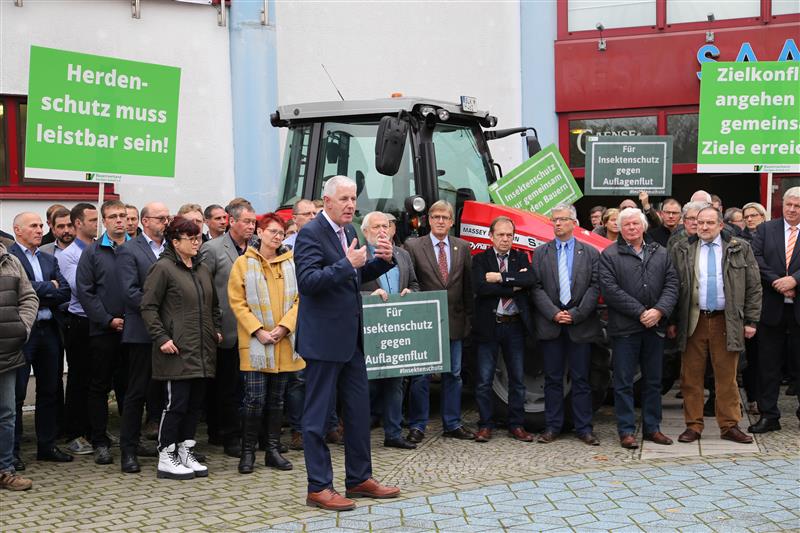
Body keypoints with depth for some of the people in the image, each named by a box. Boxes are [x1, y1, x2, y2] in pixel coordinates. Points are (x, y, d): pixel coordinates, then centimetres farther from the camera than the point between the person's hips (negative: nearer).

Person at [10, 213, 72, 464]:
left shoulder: (49, 259, 16)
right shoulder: (9, 256, -4)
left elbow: (65, 292, 5)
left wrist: (39, 293, -9)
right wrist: (50, 287, -6)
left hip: (49, 330, 7)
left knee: (49, 391, 11)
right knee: (16, 393, 0)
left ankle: (47, 445, 21)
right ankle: (11, 450, 9)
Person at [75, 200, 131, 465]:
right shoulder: (92, 252, 1)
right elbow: (84, 291, -4)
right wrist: (108, 320, -10)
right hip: (103, 331, -1)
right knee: (100, 386, 5)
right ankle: (100, 443, 13)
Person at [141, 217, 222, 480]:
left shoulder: (203, 269, 16)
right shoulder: (163, 268, -7)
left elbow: (213, 306, 28)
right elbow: (148, 307, -9)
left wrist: (217, 330, 15)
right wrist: (161, 338, -15)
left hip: (202, 350, 7)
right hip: (177, 350, -7)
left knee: (195, 403, 10)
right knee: (176, 403, -5)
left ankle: (186, 452, 20)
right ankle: (166, 459, 3)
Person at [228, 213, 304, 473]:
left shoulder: (291, 263, 8)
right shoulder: (243, 263, 1)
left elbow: (300, 299, 3)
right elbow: (237, 302, -3)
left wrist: (284, 327, -10)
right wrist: (258, 331, -13)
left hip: (285, 341, 3)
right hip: (255, 343, -3)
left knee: (277, 398, 10)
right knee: (255, 398, -6)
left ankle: (273, 450, 18)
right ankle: (248, 452, 6)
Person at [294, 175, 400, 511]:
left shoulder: (348, 231, 12)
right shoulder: (311, 234, -13)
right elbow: (307, 281, -22)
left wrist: (383, 260, 4)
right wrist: (347, 264, -27)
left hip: (350, 338, 9)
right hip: (323, 338, -9)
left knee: (359, 408, 14)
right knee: (318, 414, 1)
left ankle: (359, 478, 25)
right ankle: (319, 488, 9)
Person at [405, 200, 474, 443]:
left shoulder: (463, 248, 8)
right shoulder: (413, 246, -1)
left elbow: (468, 285, 8)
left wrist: (468, 318, 4)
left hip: (454, 321, 3)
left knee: (453, 375, 10)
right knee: (421, 376, 1)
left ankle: (452, 424, 19)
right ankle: (417, 426, 9)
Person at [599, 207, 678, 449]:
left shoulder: (660, 253, 12)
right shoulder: (609, 255, -2)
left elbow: (672, 284, 5)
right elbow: (610, 289, -11)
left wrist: (659, 311, -12)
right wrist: (640, 313, -15)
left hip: (655, 327, 4)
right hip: (624, 328, -4)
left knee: (653, 381, 12)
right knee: (624, 382, 0)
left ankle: (652, 427, 22)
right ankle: (626, 431, 7)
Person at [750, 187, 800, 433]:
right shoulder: (765, 229, 8)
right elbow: (756, 259, -4)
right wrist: (778, 283, -14)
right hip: (771, 307, 1)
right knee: (768, 364, 6)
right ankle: (768, 415, 15)